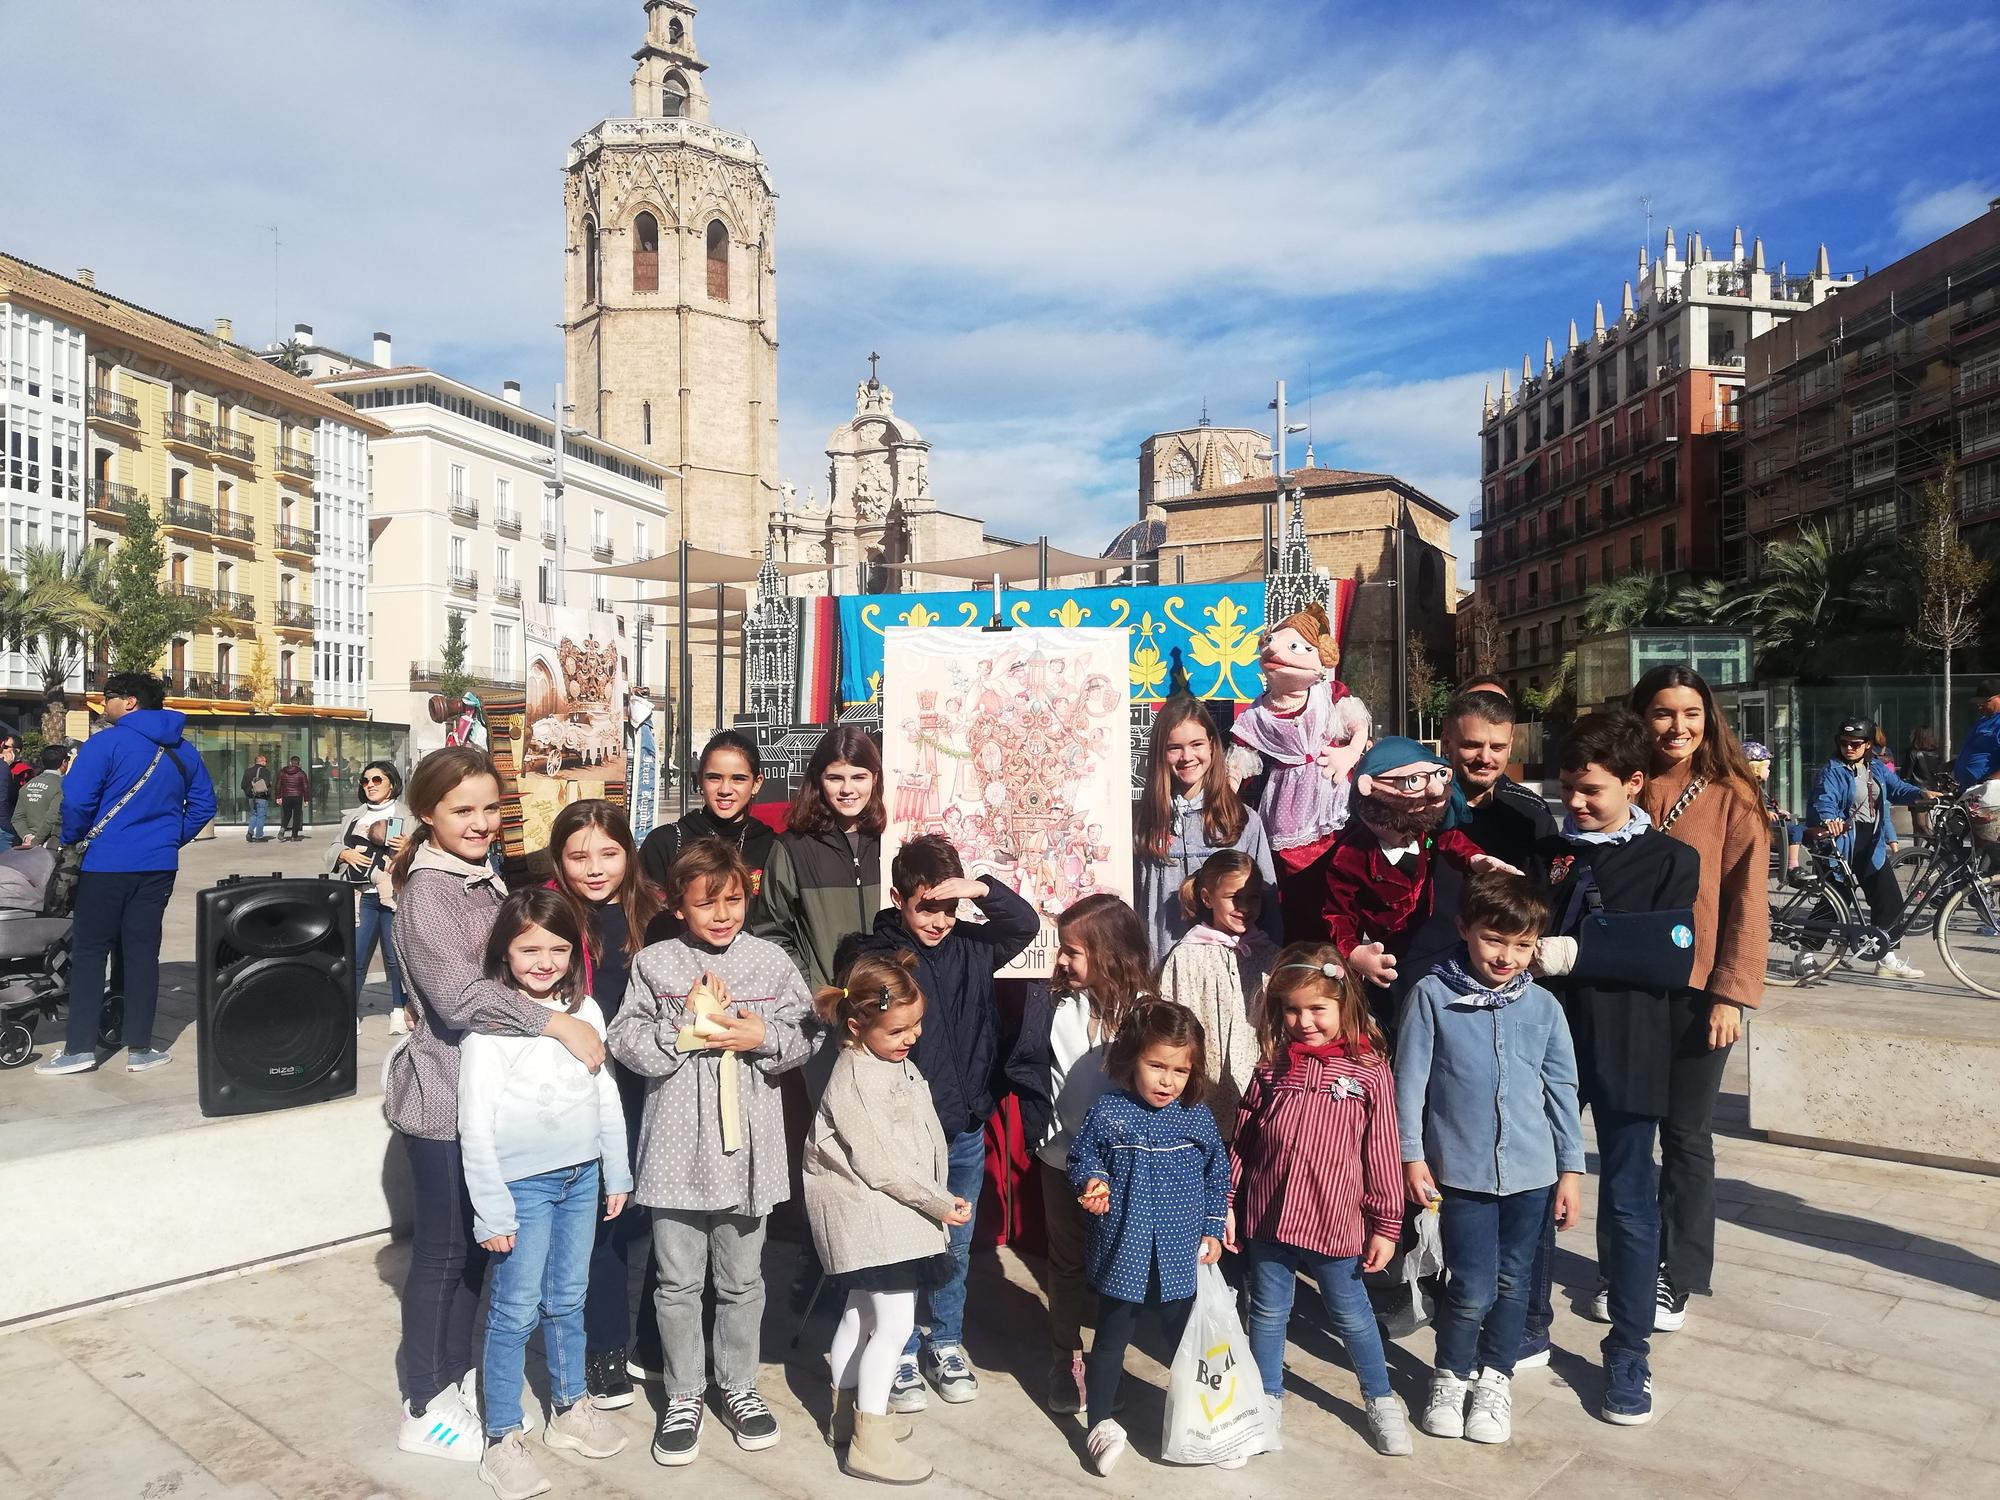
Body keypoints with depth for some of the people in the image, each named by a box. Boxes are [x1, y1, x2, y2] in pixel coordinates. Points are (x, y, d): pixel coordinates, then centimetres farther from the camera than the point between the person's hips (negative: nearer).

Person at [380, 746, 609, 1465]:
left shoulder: (485, 880, 9)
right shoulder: (427, 892, -17)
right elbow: (461, 995, -29)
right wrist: (558, 1023, -30)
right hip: (444, 1096, -8)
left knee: (476, 1243, 17)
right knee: (441, 1251, 5)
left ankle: (456, 1375, 32)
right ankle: (424, 1407, 20)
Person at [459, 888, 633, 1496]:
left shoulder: (586, 1010, 2)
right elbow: (475, 1123, -12)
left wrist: (616, 1173, 12)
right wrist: (491, 1211, -12)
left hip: (581, 1177, 5)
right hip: (522, 1182, -5)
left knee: (568, 1302, 17)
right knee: (516, 1313, 2)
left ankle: (570, 1410, 34)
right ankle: (502, 1440, 17)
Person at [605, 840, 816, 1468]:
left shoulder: (771, 961, 0)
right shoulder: (654, 963, -3)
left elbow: (804, 1035, 2)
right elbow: (626, 1041, -6)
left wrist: (763, 1037, -16)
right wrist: (686, 1027, -18)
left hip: (747, 1148, 1)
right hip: (676, 1149, 0)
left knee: (742, 1280, 15)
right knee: (678, 1282, 12)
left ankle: (739, 1386, 34)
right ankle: (683, 1397, 30)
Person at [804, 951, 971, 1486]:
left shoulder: (898, 1063, 5)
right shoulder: (853, 1081, -23)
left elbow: (925, 1138, 14)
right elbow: (880, 1165, -23)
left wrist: (941, 1196, 8)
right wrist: (940, 1203, -16)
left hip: (893, 1208, 10)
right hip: (870, 1214, -10)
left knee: (861, 1312, 21)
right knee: (895, 1322, -6)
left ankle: (848, 1415, 35)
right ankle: (869, 1442, 5)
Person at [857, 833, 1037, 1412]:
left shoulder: (970, 947, 1)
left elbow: (1026, 923, 4)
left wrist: (983, 889, -13)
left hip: (967, 1128, 5)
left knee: (955, 1245, 18)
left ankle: (945, 1343, 35)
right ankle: (901, 1354, 26)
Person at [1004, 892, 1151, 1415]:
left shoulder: (1144, 1009, -11)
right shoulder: (1049, 1002, -8)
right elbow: (1026, 1072, -5)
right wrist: (1041, 1132, -12)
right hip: (1064, 1157, 1)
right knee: (1068, 1259, 14)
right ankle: (1065, 1359, 31)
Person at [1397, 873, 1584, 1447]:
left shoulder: (1543, 1006, -1)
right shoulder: (1432, 996, -9)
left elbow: (1562, 1090, 7)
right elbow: (1410, 1081, -5)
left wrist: (1571, 1168, 7)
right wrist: (1411, 1155, -4)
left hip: (1531, 1171, 3)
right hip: (1462, 1169, -3)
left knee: (1513, 1282, 14)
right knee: (1473, 1288, -2)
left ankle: (1495, 1378, 36)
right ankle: (1451, 1375, 24)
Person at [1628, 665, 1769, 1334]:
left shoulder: (1731, 797, -4)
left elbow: (1748, 902, -7)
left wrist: (1732, 992, -13)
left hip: (1697, 994, -2)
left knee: (1686, 1136, 8)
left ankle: (1677, 1277, 21)